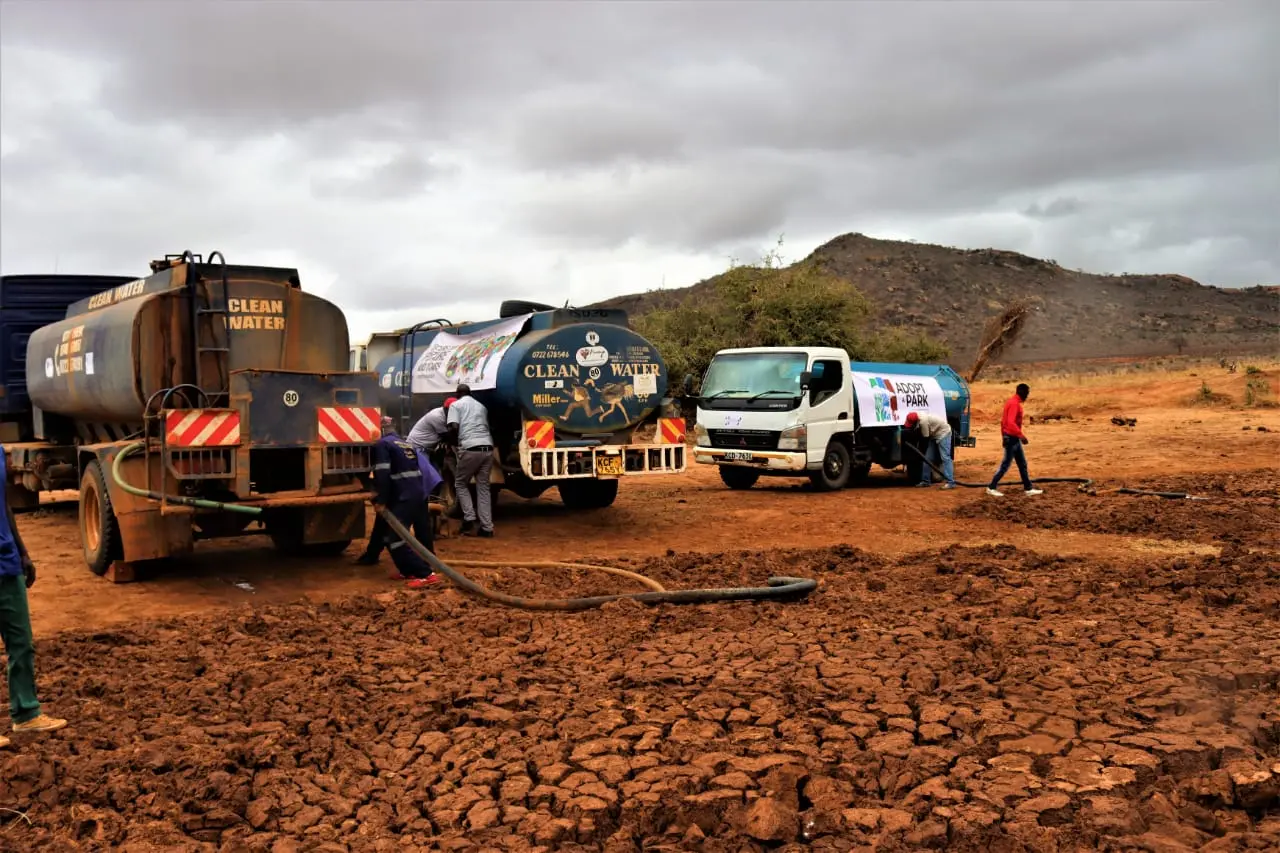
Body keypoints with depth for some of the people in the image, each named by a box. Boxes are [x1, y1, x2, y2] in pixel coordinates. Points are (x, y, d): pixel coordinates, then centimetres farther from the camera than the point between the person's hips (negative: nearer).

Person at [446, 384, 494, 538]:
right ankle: (486, 527, 5)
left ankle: (470, 520, 1)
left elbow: (454, 427, -4)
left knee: (460, 484, 14)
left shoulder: (456, 405, 9)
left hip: (470, 449, -5)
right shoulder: (481, 406, 26)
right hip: (487, 448, 5)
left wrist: (453, 442, 13)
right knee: (483, 487, 10)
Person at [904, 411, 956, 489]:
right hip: (935, 435, 9)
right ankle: (925, 480, 13)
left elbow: (925, 437, -19)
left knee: (945, 457, -16)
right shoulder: (919, 417, -5)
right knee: (928, 458, 6)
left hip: (943, 433, -9)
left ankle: (950, 482, -20)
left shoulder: (923, 421, -31)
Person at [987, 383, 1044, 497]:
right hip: (1012, 438, -10)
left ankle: (1029, 488, 18)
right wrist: (1021, 435, -28)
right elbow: (1011, 422, -29)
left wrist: (1003, 436, 22)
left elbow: (1003, 420, 18)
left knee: (1022, 464, 13)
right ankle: (991, 488, 3)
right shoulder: (1014, 404, -18)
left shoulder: (1011, 402, 13)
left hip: (1014, 438, 10)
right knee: (1005, 465, -3)